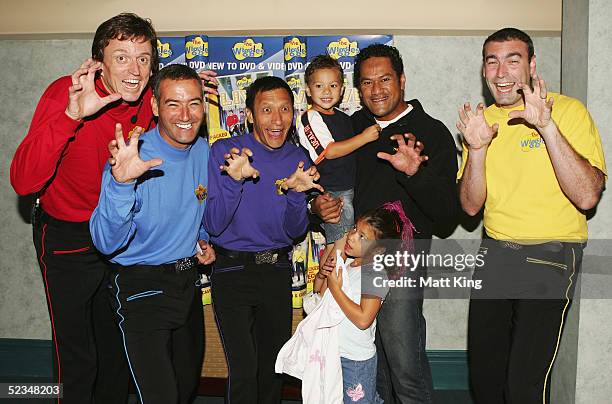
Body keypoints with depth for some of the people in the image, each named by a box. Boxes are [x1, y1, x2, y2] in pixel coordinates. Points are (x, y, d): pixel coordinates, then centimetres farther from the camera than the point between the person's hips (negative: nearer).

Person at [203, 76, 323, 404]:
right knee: (244, 370, -13)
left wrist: (295, 192, -17)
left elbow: (295, 232, 1)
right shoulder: (224, 152, -10)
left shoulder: (296, 159, 1)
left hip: (277, 271, 4)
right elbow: (213, 225, -14)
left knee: (273, 365, 15)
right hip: (232, 270, -4)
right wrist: (234, 180, -29)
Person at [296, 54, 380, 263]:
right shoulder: (310, 118, -12)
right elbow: (328, 151, -21)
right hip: (331, 194, -8)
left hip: (350, 189, 8)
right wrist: (364, 137, -20)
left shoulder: (343, 118, 14)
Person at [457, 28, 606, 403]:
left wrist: (547, 126, -27)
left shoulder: (568, 110, -9)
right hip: (494, 252, 5)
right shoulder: (482, 119, 7)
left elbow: (588, 197, -20)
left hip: (551, 253, -5)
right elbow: (471, 206, 2)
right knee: (483, 372, 12)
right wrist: (477, 149, -14)